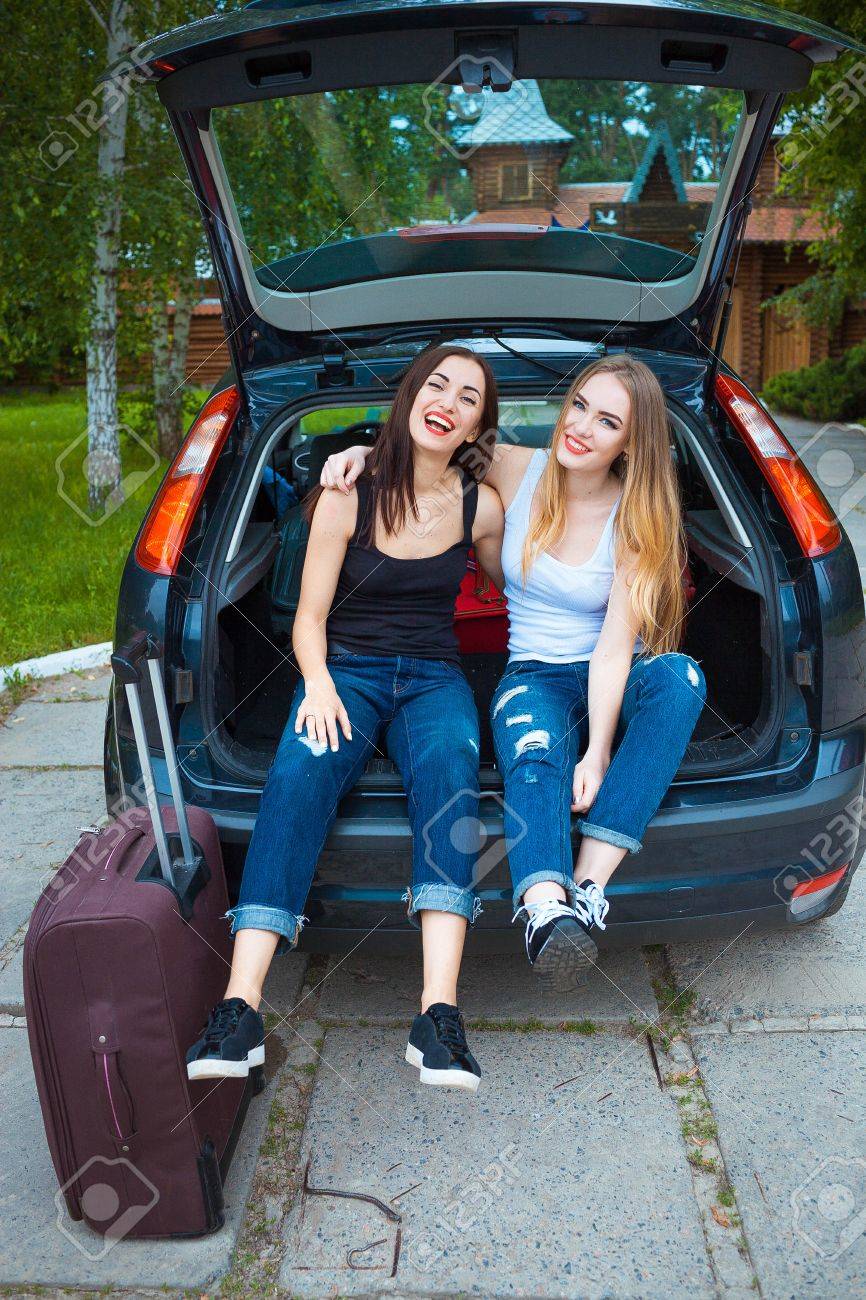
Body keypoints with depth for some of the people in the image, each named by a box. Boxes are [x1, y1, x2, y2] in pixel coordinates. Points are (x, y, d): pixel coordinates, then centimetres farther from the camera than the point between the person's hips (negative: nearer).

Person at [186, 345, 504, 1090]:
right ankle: (241, 1007, -40)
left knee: (448, 766, -35)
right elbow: (310, 615, -1)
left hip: (433, 677, 1)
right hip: (347, 670, 0)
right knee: (301, 771, -34)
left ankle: (439, 1010, -45)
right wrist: (318, 684, -17)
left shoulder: (481, 507, 6)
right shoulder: (347, 497, 1)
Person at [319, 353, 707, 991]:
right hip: (535, 676, 0)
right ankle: (546, 912, -61)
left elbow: (614, 648, -16)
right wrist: (363, 451, -6)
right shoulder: (516, 470, -2)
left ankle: (590, 884, -42)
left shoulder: (636, 520, -8)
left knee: (681, 676, -36)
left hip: (615, 682, 0)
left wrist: (598, 754, -27)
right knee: (534, 754, -36)